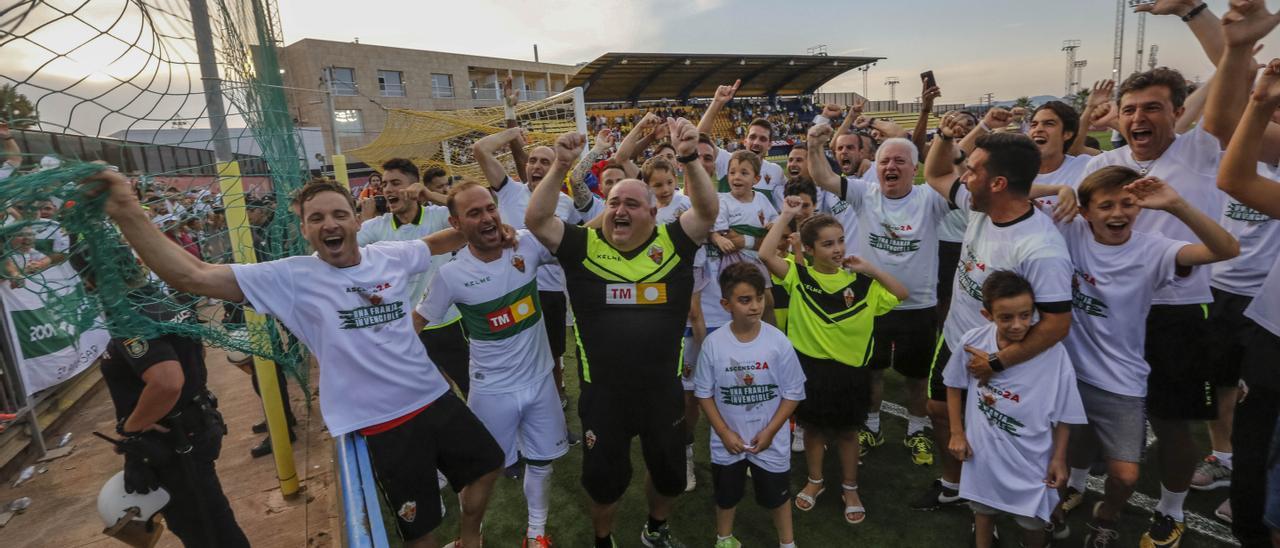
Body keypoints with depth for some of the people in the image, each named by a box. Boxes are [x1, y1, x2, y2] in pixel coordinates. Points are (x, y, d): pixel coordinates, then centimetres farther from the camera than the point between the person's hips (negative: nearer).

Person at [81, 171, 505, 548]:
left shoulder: (390, 256, -1)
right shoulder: (292, 278, -11)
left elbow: (439, 242, 17)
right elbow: (191, 276, -16)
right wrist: (128, 214, -25)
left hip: (435, 399, 5)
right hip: (383, 424, -4)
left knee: (485, 465, 25)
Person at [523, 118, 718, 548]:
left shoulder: (672, 242, -5)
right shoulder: (584, 246, -6)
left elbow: (708, 210, -17)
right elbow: (537, 221, -16)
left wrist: (689, 158, -32)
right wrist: (561, 167, -29)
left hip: (663, 389, 2)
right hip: (603, 392, -1)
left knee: (670, 471, 22)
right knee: (603, 476, 17)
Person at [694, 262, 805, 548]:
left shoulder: (778, 341, -17)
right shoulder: (713, 344, -16)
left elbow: (793, 392, -9)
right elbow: (704, 393, -5)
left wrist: (769, 432, -11)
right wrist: (725, 433, -9)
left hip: (770, 441, -1)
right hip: (727, 442, 1)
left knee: (777, 495, 19)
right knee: (726, 494, 22)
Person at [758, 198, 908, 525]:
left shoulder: (860, 281, -3)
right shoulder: (799, 274, -10)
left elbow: (902, 295, -1)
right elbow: (765, 254, -24)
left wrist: (871, 270, -12)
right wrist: (786, 216, -21)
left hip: (849, 369, 1)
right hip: (809, 366, -1)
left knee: (847, 430, 17)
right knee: (813, 427, 17)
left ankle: (850, 489, 37)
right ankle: (815, 481, 40)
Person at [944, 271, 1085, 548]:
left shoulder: (1054, 352, -22)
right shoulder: (972, 342, -17)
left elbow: (1063, 414, -8)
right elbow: (954, 384, 2)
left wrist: (1058, 458, -3)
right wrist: (957, 433, 2)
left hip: (1030, 458, -1)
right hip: (983, 450, 2)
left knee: (1031, 522, 16)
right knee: (983, 508, 23)